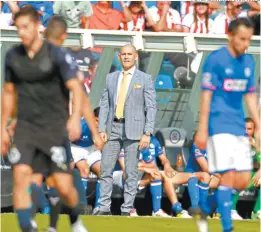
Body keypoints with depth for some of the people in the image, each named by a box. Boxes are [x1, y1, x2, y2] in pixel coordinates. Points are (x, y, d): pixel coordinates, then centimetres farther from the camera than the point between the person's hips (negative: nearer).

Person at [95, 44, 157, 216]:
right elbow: (105, 105, 10)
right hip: (113, 128, 4)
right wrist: (102, 129, -1)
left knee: (131, 172, -2)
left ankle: (127, 210, 1)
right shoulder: (111, 78, 12)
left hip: (133, 129, -4)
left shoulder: (145, 79, 0)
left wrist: (147, 133, -12)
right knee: (106, 169, 0)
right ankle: (104, 207, 4)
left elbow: (151, 108, -4)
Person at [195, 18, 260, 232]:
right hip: (219, 125, -7)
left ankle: (206, 211, 21)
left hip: (239, 126, 7)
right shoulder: (216, 60, -8)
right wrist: (202, 129, -13)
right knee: (228, 176, -13)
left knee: (243, 181, 2)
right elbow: (206, 95, -9)